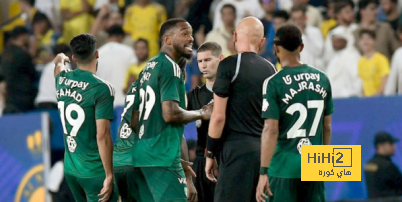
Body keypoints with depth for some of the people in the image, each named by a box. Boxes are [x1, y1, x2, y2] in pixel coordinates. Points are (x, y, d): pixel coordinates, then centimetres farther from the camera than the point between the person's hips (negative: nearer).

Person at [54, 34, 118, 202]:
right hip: (94, 172, -7)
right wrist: (109, 175, -13)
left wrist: (61, 60, 57)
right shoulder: (101, 89, -15)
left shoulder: (62, 81, 5)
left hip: (70, 168, 7)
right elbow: (102, 135, -19)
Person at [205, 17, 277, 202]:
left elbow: (219, 116, -8)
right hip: (266, 150, 6)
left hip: (238, 147, -6)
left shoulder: (230, 65, -5)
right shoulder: (271, 69, 13)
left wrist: (210, 154, -1)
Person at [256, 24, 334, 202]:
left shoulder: (274, 83, -9)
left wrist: (263, 172, -12)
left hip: (284, 167, -4)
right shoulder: (322, 79, 5)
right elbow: (327, 126, 11)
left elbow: (270, 130, -14)